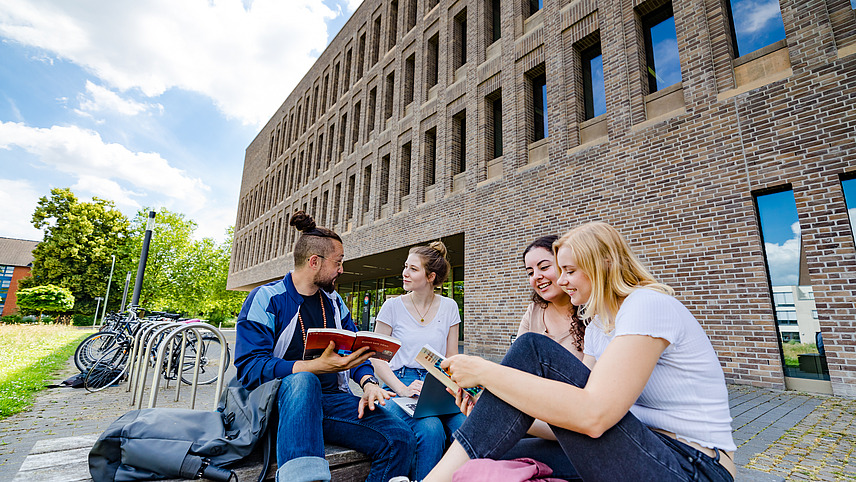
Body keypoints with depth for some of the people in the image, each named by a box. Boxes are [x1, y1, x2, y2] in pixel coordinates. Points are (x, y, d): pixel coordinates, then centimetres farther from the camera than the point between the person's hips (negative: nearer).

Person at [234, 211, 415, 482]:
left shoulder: (334, 302, 14)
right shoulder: (265, 299, -4)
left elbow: (356, 351, 16)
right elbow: (249, 368, -14)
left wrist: (368, 382, -7)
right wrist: (318, 366, -27)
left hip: (331, 399, 5)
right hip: (282, 401, -4)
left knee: (400, 438, -19)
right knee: (302, 381, -40)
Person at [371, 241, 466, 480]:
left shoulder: (449, 307, 6)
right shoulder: (393, 306, 0)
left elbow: (451, 358, 10)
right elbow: (376, 358, 0)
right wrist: (403, 389, -15)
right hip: (401, 385, -2)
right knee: (431, 430, -31)